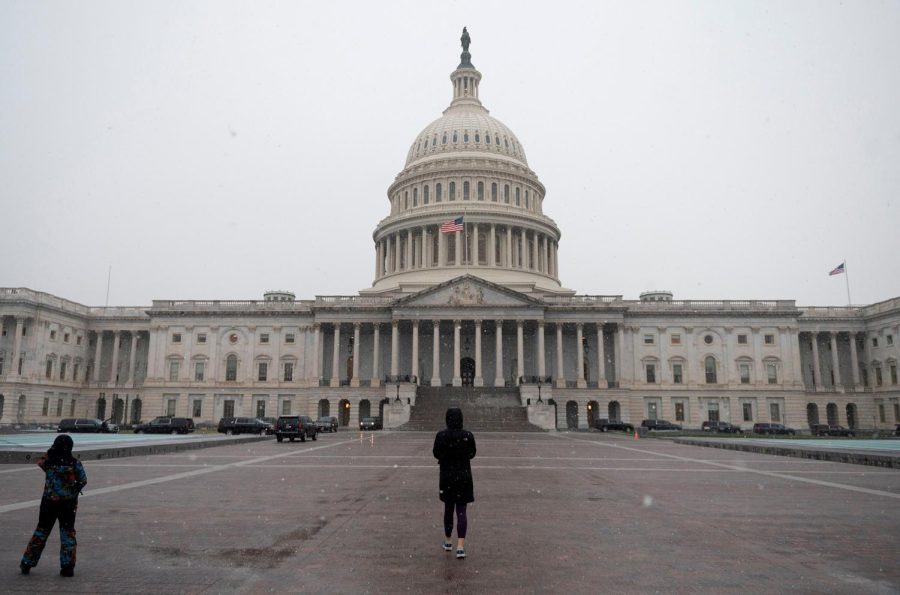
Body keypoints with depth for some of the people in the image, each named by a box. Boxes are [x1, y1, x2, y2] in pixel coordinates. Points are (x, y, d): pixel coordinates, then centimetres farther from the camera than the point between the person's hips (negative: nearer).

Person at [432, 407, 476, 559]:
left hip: (447, 476, 1)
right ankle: (461, 547, -7)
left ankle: (448, 542, 31)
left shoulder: (441, 436, -13)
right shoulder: (468, 436, -11)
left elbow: (436, 454, 1)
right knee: (461, 512, 4)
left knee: (448, 509, 18)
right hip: (464, 477, 0)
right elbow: (472, 454, 4)